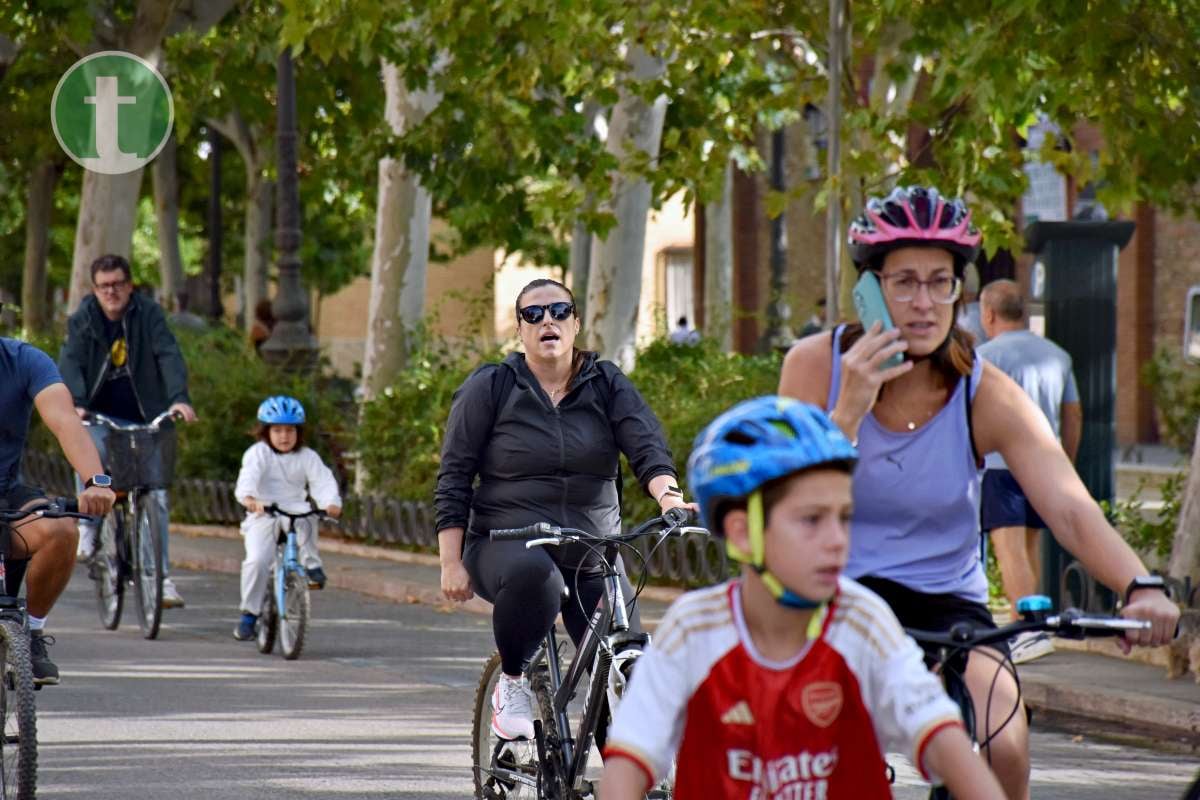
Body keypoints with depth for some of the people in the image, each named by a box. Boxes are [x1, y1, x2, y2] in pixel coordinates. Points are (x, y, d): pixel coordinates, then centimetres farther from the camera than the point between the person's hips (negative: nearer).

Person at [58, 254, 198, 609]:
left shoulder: (148, 314, -5)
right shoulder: (83, 319, -3)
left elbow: (169, 355, -17)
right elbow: (70, 361, -16)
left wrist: (179, 397, -34)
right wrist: (75, 403, -35)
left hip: (145, 418, 0)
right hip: (100, 416, 0)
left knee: (155, 495, -6)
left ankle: (160, 575, 0)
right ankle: (88, 528, -9)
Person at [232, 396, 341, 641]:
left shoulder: (307, 457, 3)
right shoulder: (258, 453, -3)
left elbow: (323, 482, -9)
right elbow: (248, 476, -21)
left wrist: (332, 503, -31)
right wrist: (248, 497, -44)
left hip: (294, 512, 1)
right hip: (262, 516, -1)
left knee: (305, 519, -36)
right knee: (257, 561, -21)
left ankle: (311, 565, -19)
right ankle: (249, 613, -6)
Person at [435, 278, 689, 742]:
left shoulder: (607, 385, 5)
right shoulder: (490, 388, 1)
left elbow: (646, 444, -9)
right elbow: (454, 478, 1)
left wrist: (668, 496, -31)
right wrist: (451, 563, -8)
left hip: (592, 561, 3)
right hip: (505, 547, -3)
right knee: (533, 575, -39)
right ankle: (512, 681, -16)